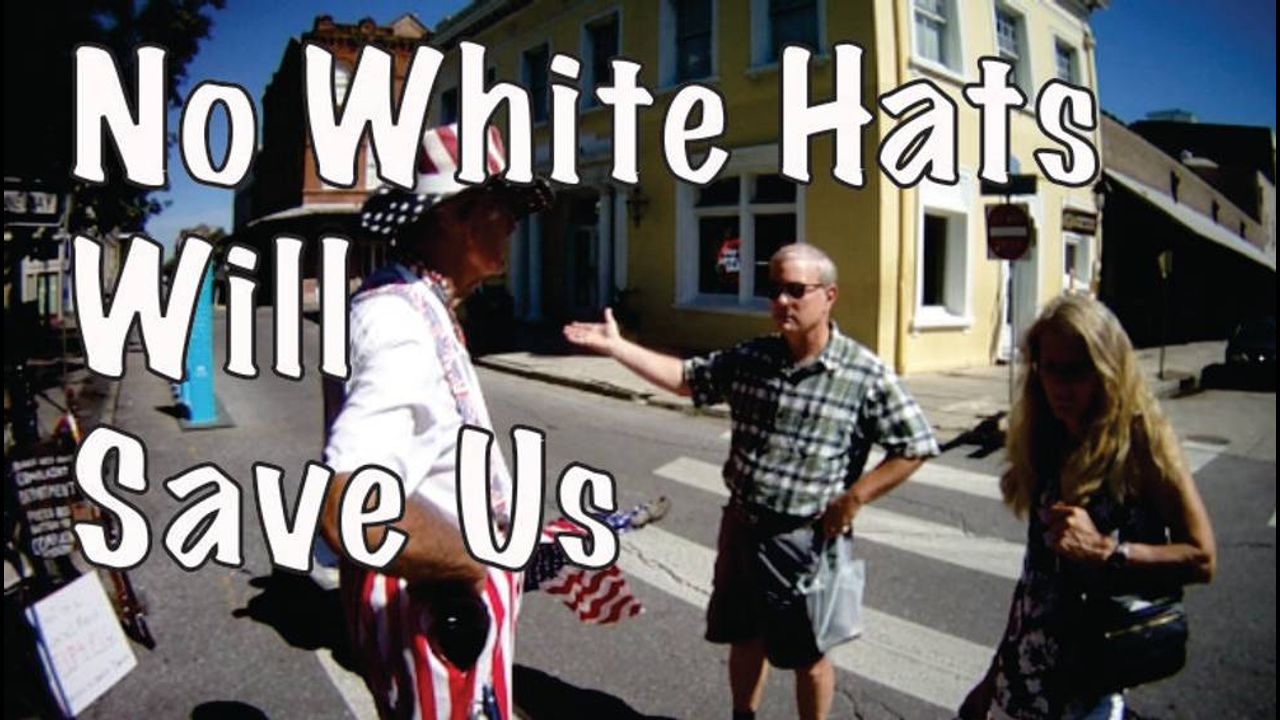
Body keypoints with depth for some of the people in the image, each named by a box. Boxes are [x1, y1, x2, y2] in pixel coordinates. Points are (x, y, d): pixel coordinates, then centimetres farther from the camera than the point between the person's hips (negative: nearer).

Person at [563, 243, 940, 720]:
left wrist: (852, 498, -15)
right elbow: (685, 377, 7)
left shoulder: (865, 375, -14)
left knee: (807, 654, 14)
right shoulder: (749, 358, -1)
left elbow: (915, 447, -10)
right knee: (744, 637, 22)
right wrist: (614, 345, 1)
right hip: (742, 527, 5)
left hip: (808, 540, -4)